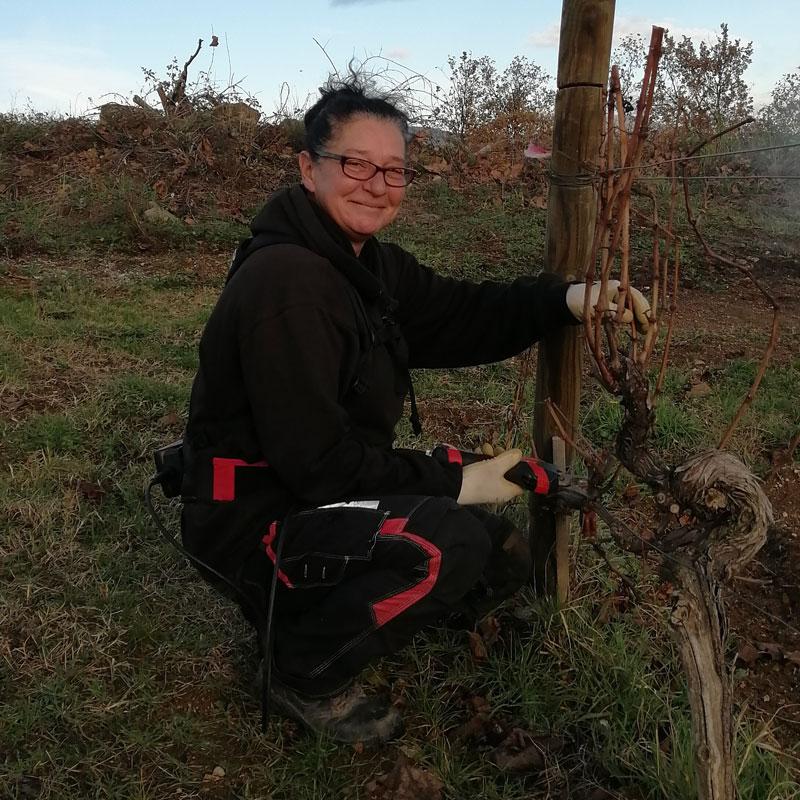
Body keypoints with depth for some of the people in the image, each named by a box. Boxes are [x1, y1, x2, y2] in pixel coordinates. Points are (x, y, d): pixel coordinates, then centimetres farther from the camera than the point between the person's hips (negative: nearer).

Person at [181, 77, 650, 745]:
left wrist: (567, 300, -15)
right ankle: (307, 674, -4)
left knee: (506, 559, 9)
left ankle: (308, 612, 16)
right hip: (256, 517, -9)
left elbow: (459, 315, 2)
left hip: (324, 497, 9)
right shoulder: (285, 281, -24)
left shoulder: (372, 265, 5)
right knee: (447, 544, -30)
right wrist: (455, 483, -20)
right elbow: (314, 459, -27)